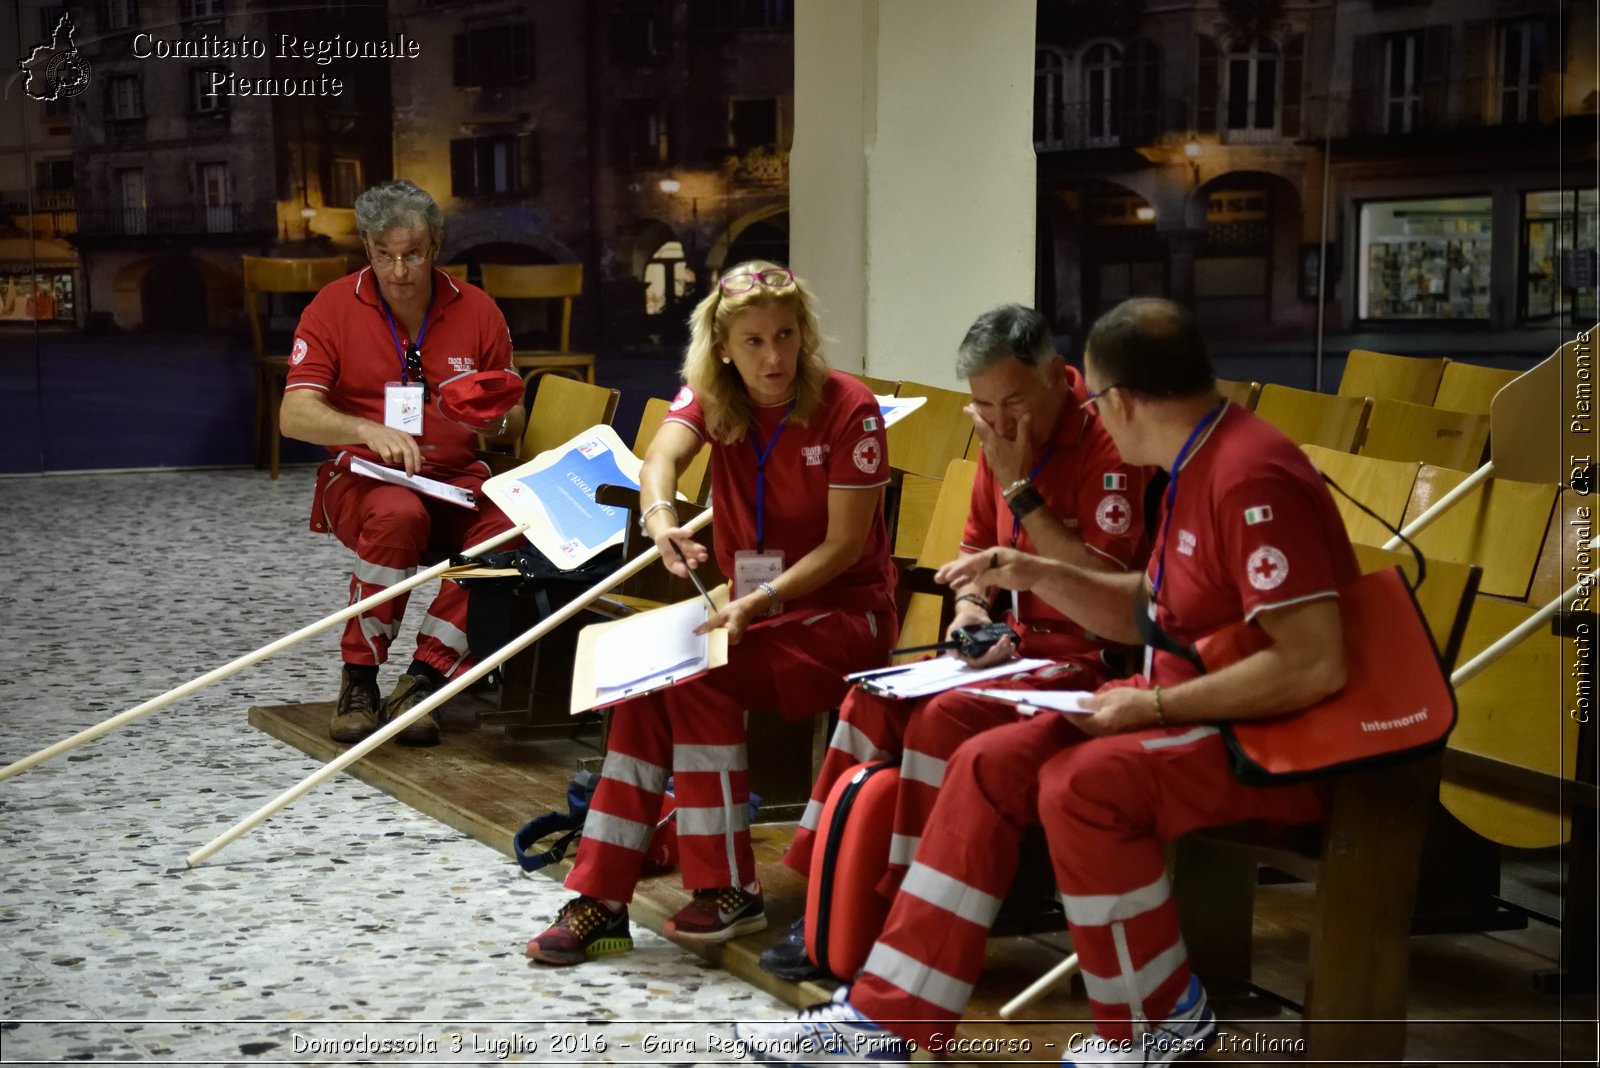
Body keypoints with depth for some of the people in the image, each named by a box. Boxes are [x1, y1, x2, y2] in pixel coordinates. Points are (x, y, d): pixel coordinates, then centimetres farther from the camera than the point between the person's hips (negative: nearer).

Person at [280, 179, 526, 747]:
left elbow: (512, 421, 15)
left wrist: (493, 421, -11)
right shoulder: (334, 307, -1)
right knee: (399, 515, -38)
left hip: (457, 480, 3)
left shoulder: (476, 310, 6)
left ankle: (422, 679, -22)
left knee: (505, 527, -31)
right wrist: (367, 430, -30)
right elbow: (294, 416, -11)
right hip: (363, 475, -2)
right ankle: (359, 679, -21)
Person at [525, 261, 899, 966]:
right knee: (648, 676, -22)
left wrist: (759, 601, -26)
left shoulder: (847, 408, -12)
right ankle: (601, 899, -21)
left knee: (695, 671, -28)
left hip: (843, 616, -5)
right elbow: (663, 454, -21)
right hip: (755, 608, 5)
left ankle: (729, 891, -19)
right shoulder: (710, 398, 2)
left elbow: (845, 544, -13)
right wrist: (659, 518, -44)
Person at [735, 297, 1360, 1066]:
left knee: (1079, 786, -30)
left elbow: (1315, 666, -29)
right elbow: (1148, 612, 21)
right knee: (990, 764, -1)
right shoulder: (1198, 462, 10)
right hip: (1198, 709, 10)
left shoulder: (1251, 479, -22)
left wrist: (1155, 705, -23)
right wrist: (1037, 577, 7)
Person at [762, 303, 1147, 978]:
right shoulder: (1002, 440, 9)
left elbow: (1103, 585, -21)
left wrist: (1020, 487, -21)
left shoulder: (1105, 442, -16)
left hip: (1086, 655, -8)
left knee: (946, 717, -28)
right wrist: (970, 606, 2)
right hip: (1013, 643, 8)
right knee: (873, 699, -10)